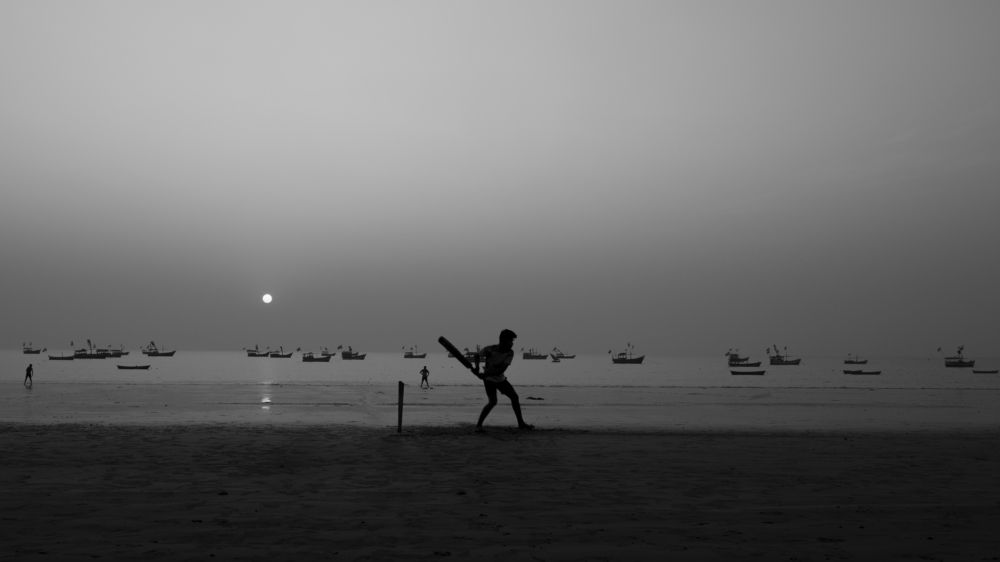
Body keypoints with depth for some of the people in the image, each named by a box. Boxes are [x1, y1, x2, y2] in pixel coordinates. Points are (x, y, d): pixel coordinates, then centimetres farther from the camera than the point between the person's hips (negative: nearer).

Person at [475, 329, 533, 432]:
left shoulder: (510, 353, -15)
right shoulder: (489, 349, -24)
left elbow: (501, 370, -24)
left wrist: (486, 374, -34)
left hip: (500, 378, 5)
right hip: (489, 380, -5)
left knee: (514, 397, 5)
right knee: (493, 401, -21)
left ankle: (521, 423, 20)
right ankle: (478, 425, -9)